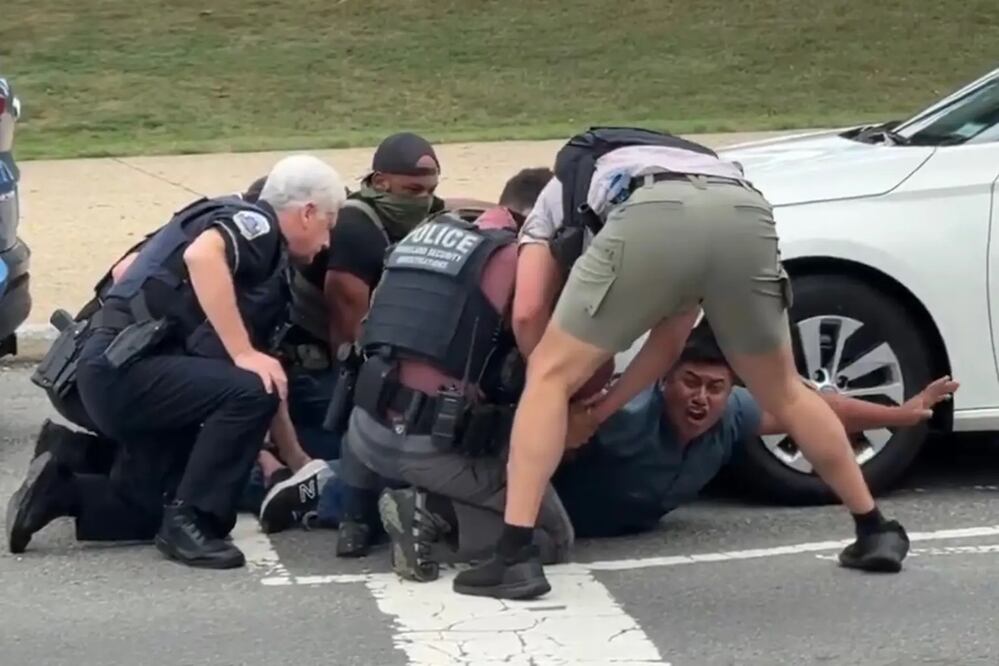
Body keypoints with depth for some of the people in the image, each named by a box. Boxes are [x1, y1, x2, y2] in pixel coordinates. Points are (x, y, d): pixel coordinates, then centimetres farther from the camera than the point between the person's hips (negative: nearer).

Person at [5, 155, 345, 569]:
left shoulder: (266, 260, 22)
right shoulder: (255, 224, -7)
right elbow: (201, 255, -29)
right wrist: (242, 352, -28)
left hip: (122, 375, 10)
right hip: (123, 368, -10)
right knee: (250, 390, -26)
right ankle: (188, 522, -17)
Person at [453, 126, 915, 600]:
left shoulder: (560, 190, 41)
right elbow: (670, 341, 39)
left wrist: (573, 393, 43)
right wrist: (599, 411, 44)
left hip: (653, 219, -4)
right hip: (745, 215, 4)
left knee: (550, 377, 12)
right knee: (784, 392, 27)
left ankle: (515, 556, 3)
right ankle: (876, 529, 35)